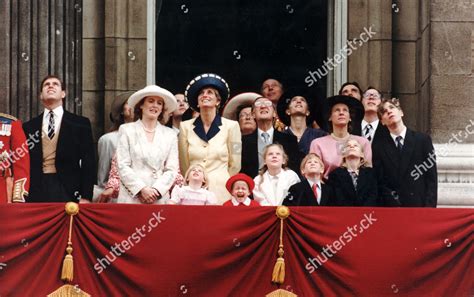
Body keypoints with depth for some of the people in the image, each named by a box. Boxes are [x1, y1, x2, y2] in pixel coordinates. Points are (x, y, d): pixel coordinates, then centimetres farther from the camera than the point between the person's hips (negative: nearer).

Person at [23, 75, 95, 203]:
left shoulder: (80, 124, 6)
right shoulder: (29, 127, 13)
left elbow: (88, 163, 2)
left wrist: (86, 197, -6)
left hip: (68, 192, -2)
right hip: (36, 192, 2)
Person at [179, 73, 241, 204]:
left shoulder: (231, 126, 1)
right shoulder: (185, 127, 5)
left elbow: (234, 166, 5)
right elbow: (184, 165, 10)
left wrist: (222, 183, 10)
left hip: (221, 193, -1)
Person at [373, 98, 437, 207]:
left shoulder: (423, 140, 8)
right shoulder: (379, 147, 9)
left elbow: (432, 178, 4)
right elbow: (381, 183, 5)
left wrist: (429, 206, -7)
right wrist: (396, 203, -8)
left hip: (420, 206, 0)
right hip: (392, 209, 0)